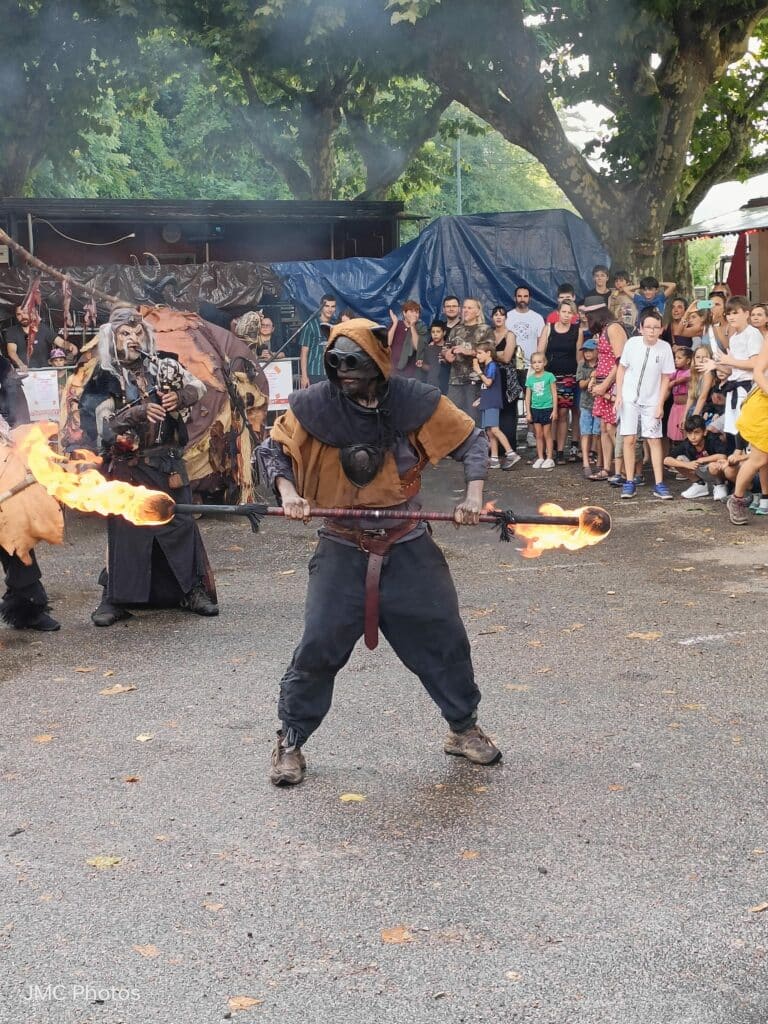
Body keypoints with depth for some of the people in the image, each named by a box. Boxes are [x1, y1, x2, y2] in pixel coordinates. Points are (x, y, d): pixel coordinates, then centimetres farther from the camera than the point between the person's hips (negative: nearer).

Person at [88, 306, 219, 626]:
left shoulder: (164, 367, 3)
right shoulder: (106, 378, -3)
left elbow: (199, 387, 10)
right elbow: (104, 419, -12)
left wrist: (180, 397, -11)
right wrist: (140, 411, -25)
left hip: (167, 462, 2)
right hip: (127, 465, -2)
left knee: (180, 523, 5)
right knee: (124, 529, 0)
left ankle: (193, 589, 17)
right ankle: (115, 598, 9)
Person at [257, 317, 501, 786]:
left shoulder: (416, 402, -9)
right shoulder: (315, 405, -9)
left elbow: (472, 439, 0)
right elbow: (273, 449, 2)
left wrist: (474, 493, -13)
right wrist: (288, 491, -15)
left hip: (409, 545, 1)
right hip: (343, 548, -1)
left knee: (444, 637, 8)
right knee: (320, 645, -5)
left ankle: (464, 729, 30)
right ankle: (291, 742, 15)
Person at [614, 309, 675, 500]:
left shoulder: (665, 348, -9)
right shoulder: (632, 343, -9)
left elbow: (666, 378, -2)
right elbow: (622, 369, 3)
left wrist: (660, 404, -5)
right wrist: (618, 395, -3)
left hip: (651, 402, 0)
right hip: (629, 399, 0)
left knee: (655, 440, -1)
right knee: (629, 439, -1)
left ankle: (659, 484, 2)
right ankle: (629, 482, 7)